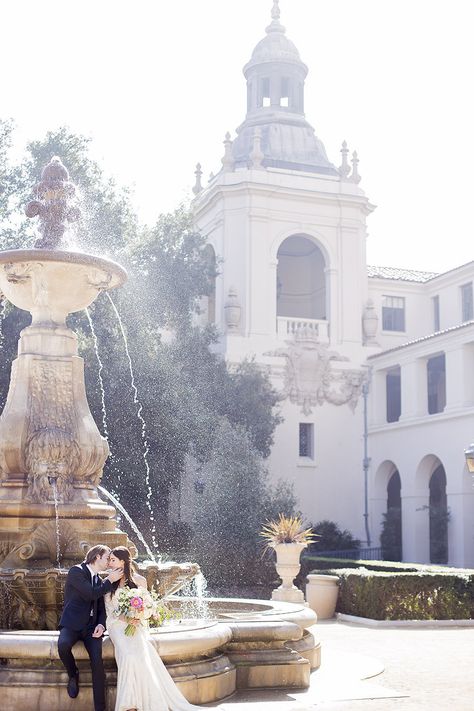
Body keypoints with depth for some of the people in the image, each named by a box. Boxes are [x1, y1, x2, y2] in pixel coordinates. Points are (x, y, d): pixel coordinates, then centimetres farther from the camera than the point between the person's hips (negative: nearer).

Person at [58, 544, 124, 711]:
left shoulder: (100, 580, 19)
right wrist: (110, 580, -3)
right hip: (72, 623, -4)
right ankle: (73, 674, -3)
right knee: (63, 645, -36)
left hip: (91, 626, 5)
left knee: (97, 661, -20)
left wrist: (101, 625, -1)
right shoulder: (76, 571, -3)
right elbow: (91, 594, -13)